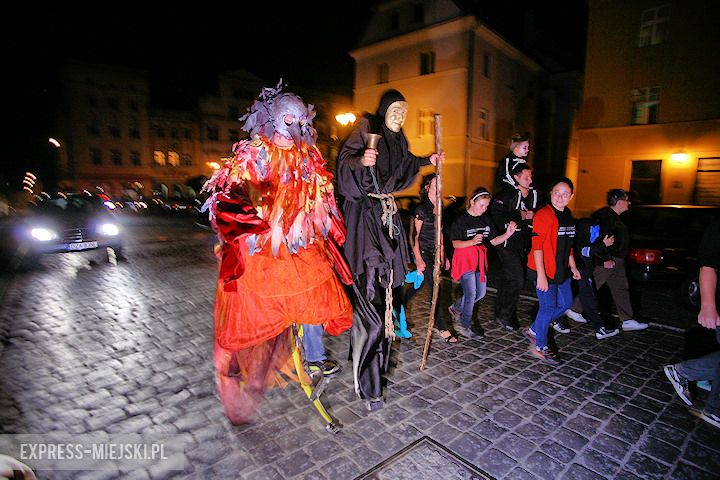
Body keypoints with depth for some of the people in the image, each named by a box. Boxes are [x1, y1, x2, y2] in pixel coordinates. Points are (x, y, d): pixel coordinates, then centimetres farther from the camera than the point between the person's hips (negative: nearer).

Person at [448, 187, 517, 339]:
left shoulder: (486, 219, 6)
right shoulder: (461, 220, -12)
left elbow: (493, 241, 7)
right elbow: (455, 243, -15)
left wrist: (508, 233, -11)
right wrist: (472, 242, -33)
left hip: (480, 260, 7)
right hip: (465, 260, -7)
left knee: (481, 293, 13)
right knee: (471, 294, -5)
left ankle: (456, 308, 36)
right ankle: (466, 326, 12)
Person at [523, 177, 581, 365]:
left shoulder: (568, 216, 11)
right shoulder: (544, 214, -16)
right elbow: (537, 246, -20)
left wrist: (573, 267, 23)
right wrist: (541, 275, -24)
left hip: (561, 271, 9)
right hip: (545, 271, -9)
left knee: (565, 303, 16)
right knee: (548, 306, -1)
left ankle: (534, 330, 31)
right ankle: (539, 346, 17)